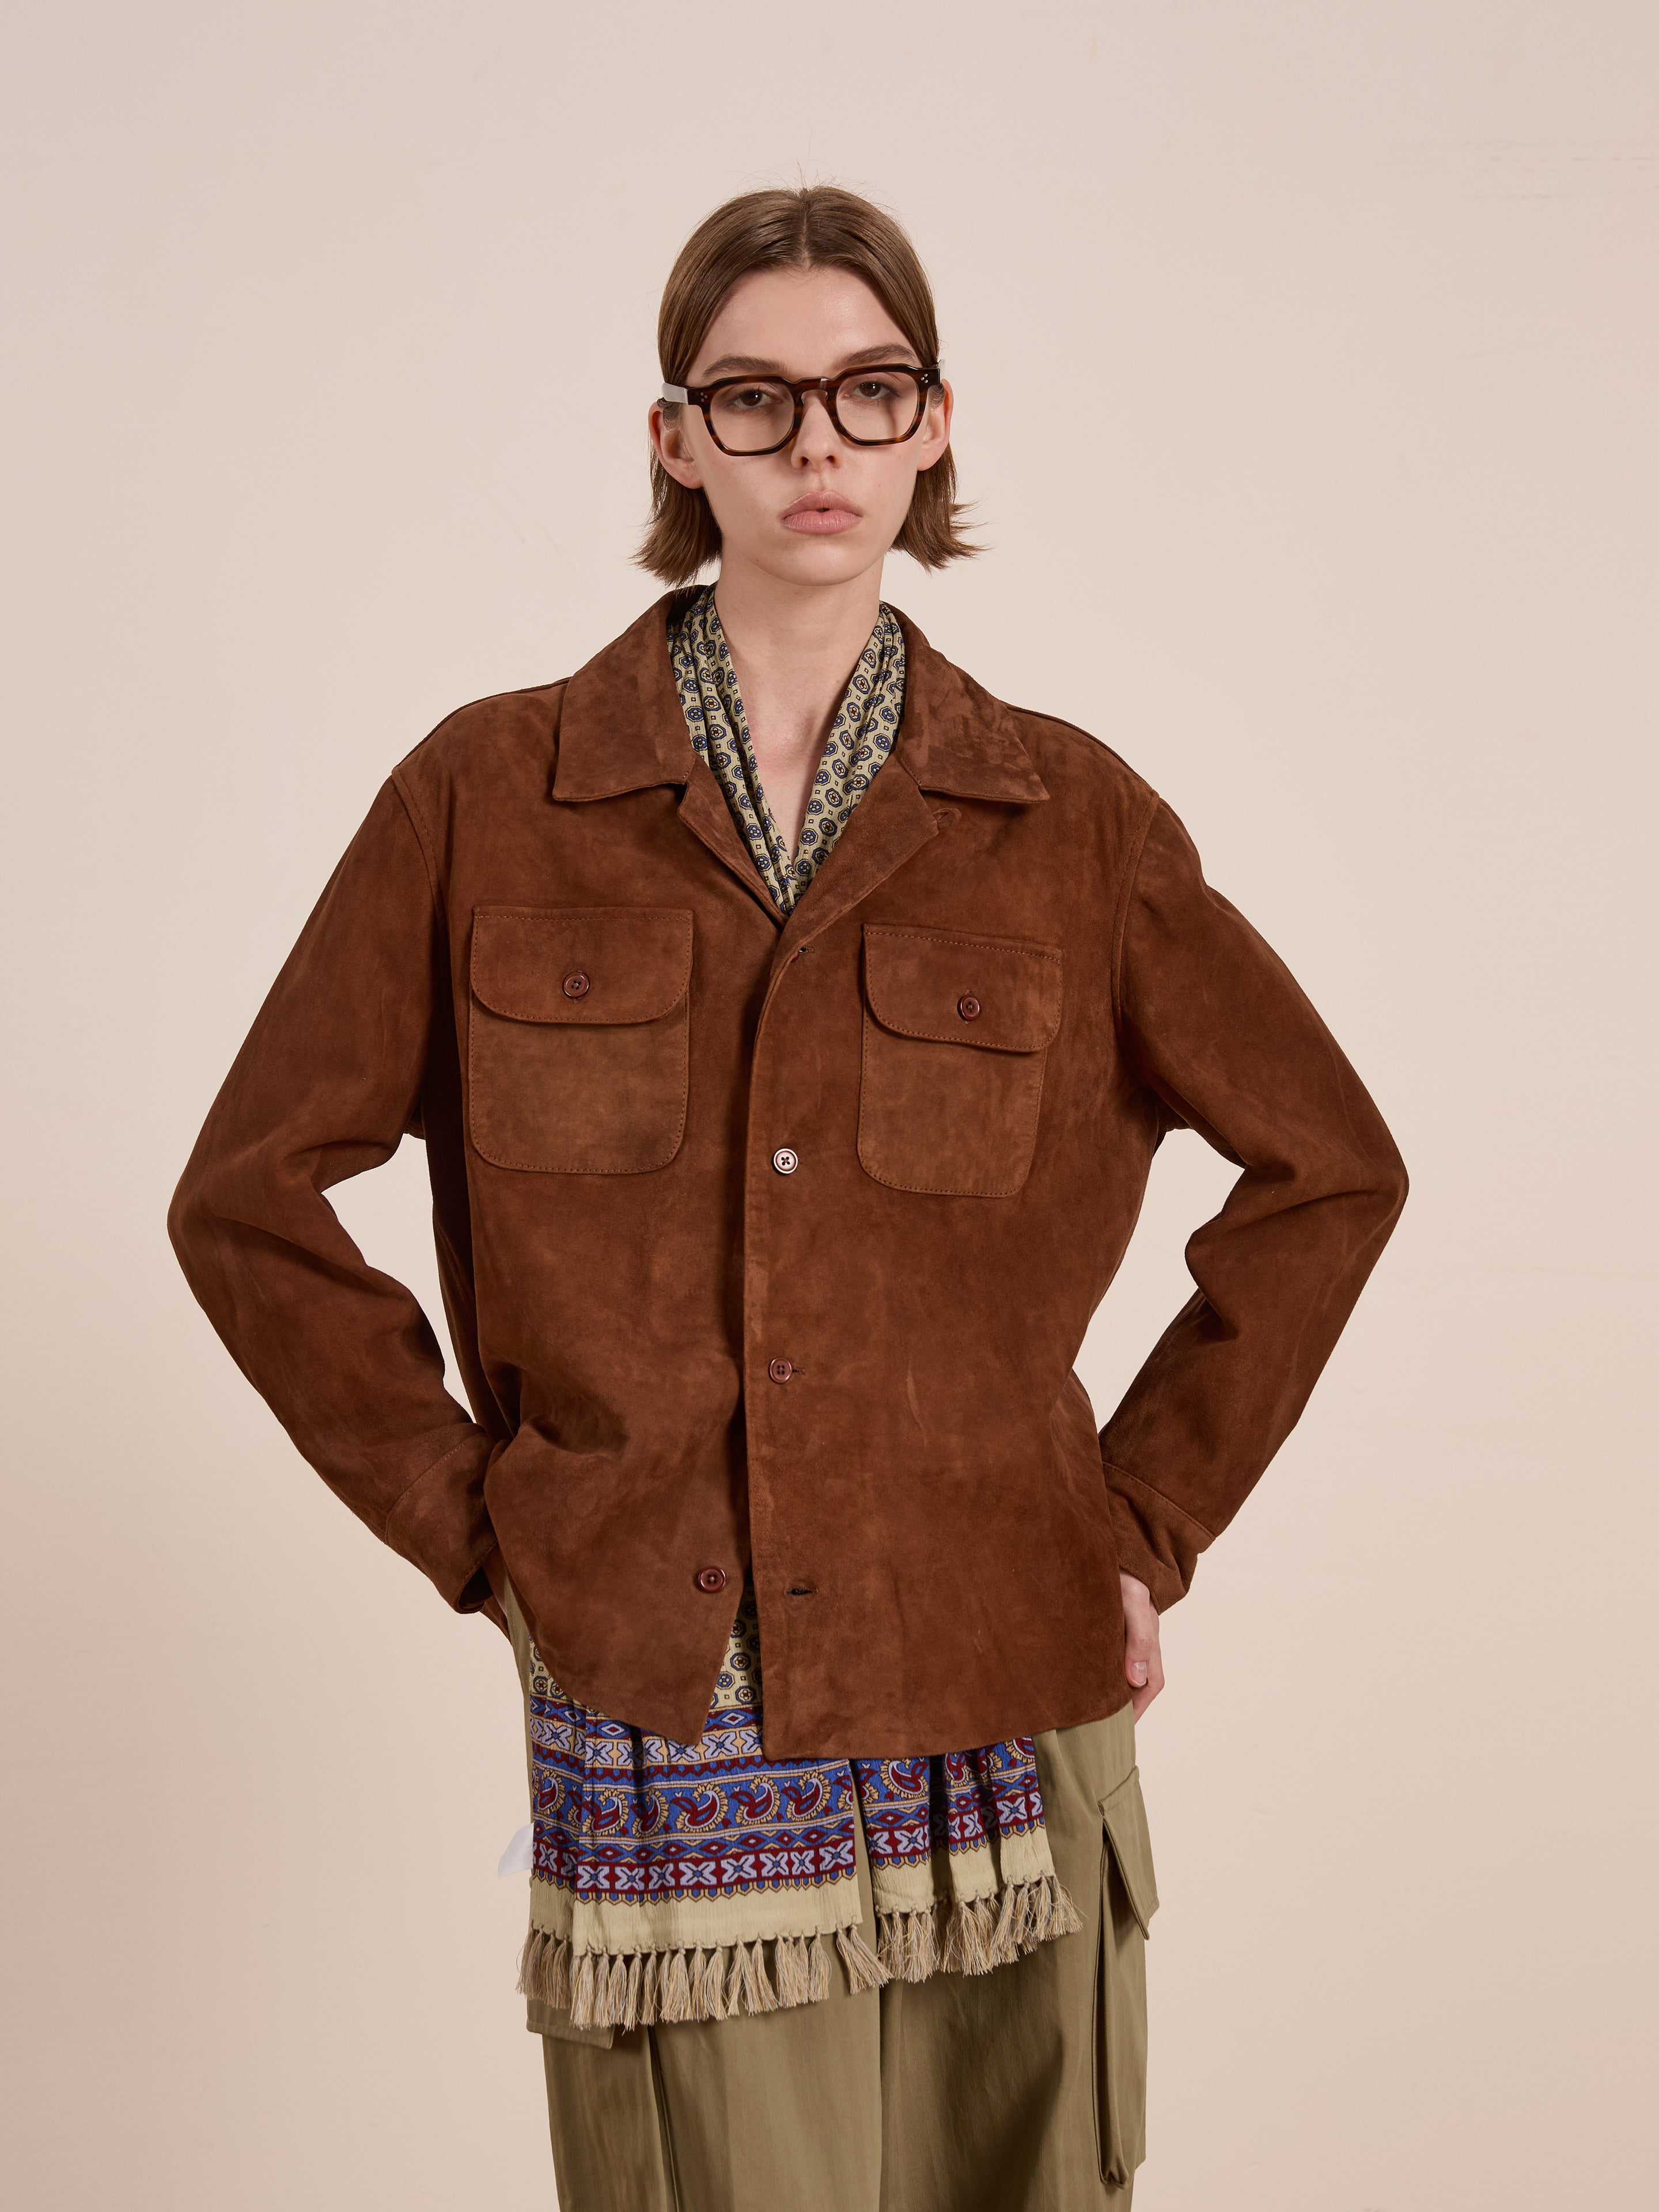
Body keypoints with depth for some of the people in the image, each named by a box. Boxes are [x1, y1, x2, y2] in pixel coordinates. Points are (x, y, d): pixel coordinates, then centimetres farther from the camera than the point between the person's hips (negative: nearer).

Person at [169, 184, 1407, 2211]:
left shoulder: (1067, 819, 2)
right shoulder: (487, 801, 0)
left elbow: (1329, 1168, 11)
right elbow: (249, 1196, 4)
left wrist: (1154, 1515, 6)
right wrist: (470, 1525, 0)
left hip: (996, 1715, 1)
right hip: (658, 1731, -1)